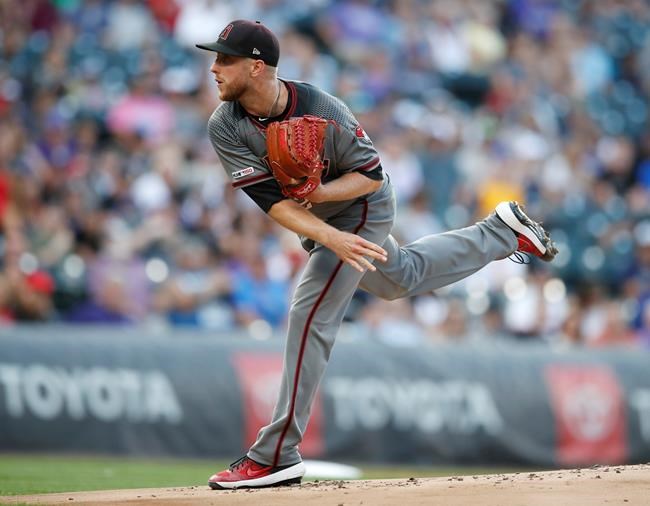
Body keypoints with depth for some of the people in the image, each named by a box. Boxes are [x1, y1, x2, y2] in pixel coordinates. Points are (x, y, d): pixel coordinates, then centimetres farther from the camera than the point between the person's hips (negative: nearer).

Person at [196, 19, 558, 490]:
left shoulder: (321, 110, -34)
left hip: (361, 209, -7)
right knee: (403, 277, 26)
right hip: (320, 222, 7)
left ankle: (277, 456, -15)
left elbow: (371, 174, -21)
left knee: (311, 314, -17)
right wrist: (330, 238, -43)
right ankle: (502, 232, 46)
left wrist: (317, 193, -39)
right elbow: (271, 200, -28)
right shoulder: (225, 127, -22)